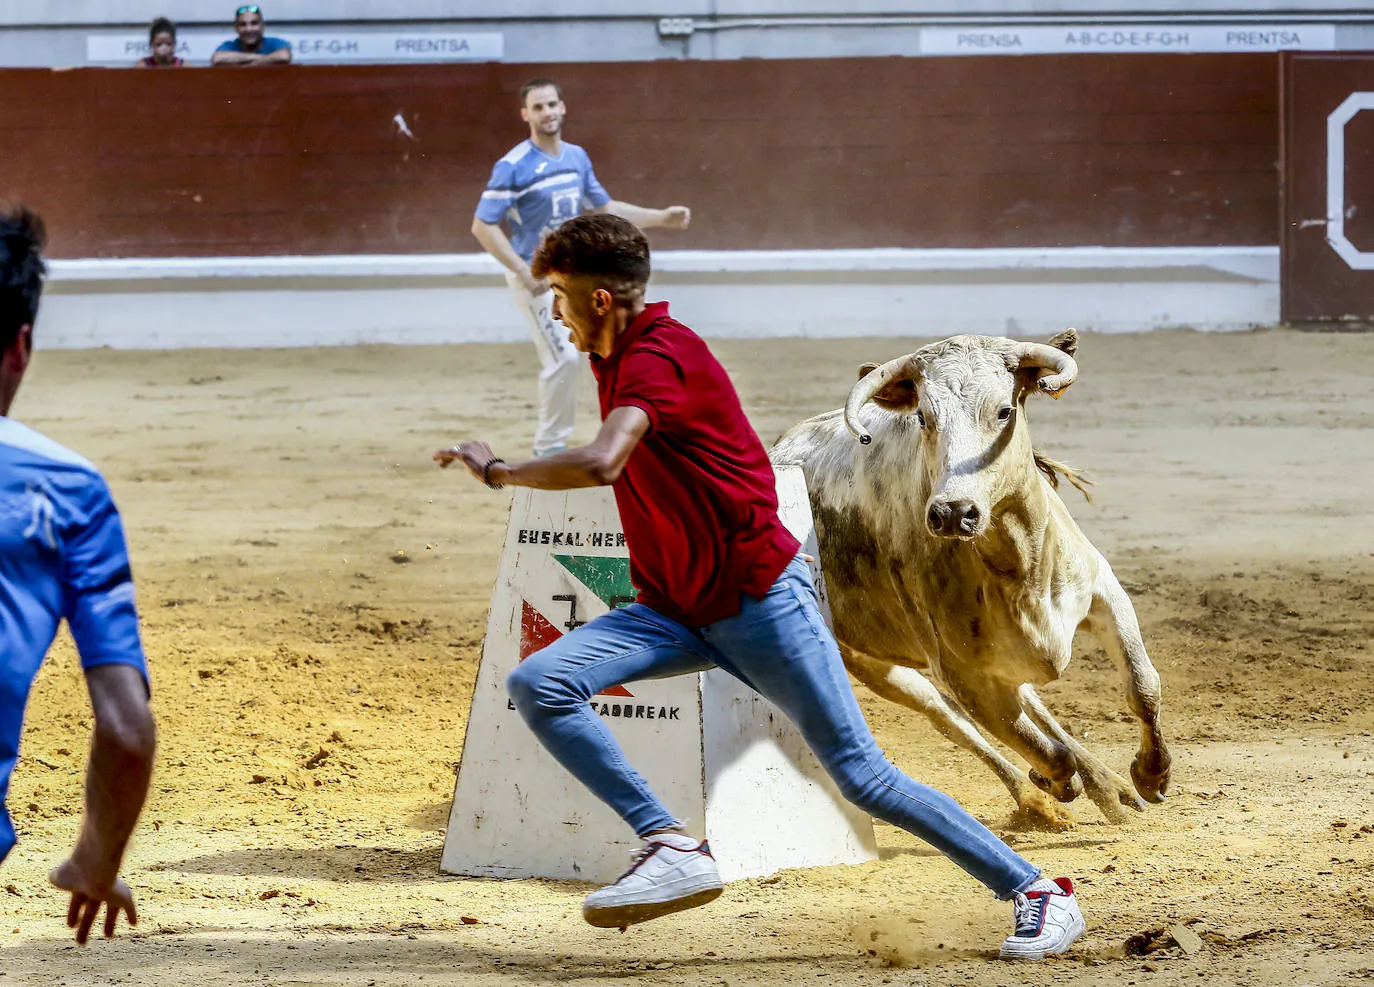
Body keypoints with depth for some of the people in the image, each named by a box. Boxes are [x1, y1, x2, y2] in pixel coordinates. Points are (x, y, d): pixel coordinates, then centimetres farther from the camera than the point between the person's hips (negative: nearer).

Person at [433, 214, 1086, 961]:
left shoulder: (659, 356, -19)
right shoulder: (612, 356, 11)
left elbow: (600, 465, -36)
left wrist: (498, 471, -23)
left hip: (757, 600, -9)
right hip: (675, 611, 9)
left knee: (863, 777, -9)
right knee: (538, 685, -15)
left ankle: (1038, 893, 2)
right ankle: (671, 849, -19)